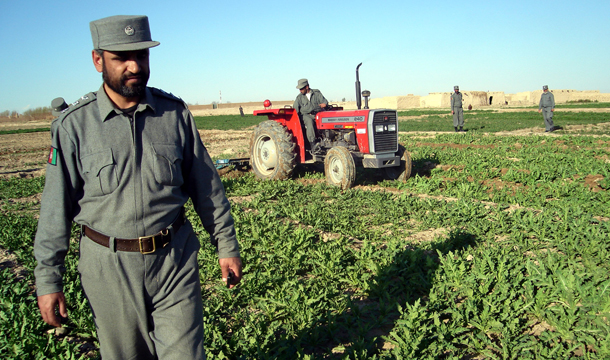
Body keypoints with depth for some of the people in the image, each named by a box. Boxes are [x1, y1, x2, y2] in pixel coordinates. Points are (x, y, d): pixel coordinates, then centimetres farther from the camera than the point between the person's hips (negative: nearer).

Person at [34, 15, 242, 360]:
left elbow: (207, 187, 5)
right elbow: (56, 207, -2)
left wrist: (227, 245, 7)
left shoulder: (175, 112, -1)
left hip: (175, 257, 1)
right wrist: (48, 279, 0)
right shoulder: (74, 125, -6)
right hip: (108, 266, 0)